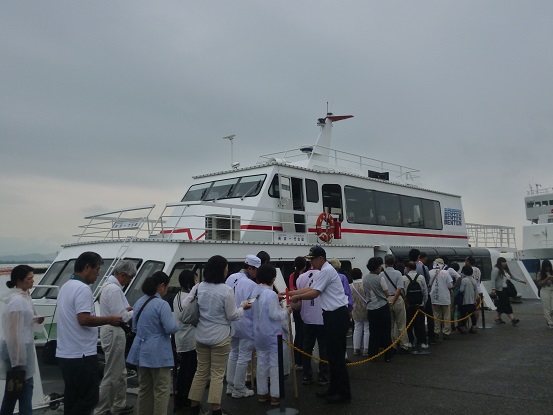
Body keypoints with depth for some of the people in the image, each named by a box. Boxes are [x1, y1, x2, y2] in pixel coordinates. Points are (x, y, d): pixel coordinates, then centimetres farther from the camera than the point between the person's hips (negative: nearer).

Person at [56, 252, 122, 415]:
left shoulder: (66, 286, 15)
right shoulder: (83, 288, -16)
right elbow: (84, 319, -25)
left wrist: (104, 320, 14)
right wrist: (109, 319, -13)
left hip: (65, 354, 10)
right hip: (81, 355, -10)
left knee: (73, 398, 14)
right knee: (89, 398, -2)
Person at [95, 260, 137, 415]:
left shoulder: (109, 285, 12)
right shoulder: (115, 289, -21)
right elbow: (121, 317, -22)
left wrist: (127, 309, 4)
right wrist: (134, 312, -6)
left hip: (110, 331, 11)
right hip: (114, 333, -11)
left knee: (120, 372, 18)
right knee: (111, 374, -1)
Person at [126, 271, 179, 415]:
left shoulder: (139, 302, 8)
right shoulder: (162, 304, -18)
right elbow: (171, 328, -20)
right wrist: (177, 323, 0)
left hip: (142, 351, 8)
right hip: (158, 353, -8)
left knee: (144, 388, 18)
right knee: (161, 389, 2)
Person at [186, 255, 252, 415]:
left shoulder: (198, 287, -3)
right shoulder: (226, 290, -17)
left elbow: (184, 305, 0)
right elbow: (232, 315, -10)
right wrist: (243, 307, 7)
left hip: (201, 335, 5)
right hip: (220, 337, -5)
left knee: (201, 372, 16)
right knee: (217, 374, 5)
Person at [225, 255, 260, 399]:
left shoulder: (231, 278, -1)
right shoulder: (252, 285, -23)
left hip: (232, 323, 8)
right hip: (246, 325, -8)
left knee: (233, 353, 21)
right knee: (244, 357, 6)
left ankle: (230, 386, 31)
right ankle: (239, 389, 17)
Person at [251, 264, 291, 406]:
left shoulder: (255, 292, 2)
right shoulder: (271, 294, -21)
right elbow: (274, 315, -20)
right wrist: (286, 311, -4)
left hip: (259, 334, 7)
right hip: (273, 334, -7)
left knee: (262, 362, 15)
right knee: (275, 364, 4)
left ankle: (262, 392, 23)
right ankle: (275, 395, 9)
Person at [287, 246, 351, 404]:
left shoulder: (326, 271, -15)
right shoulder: (325, 271, 16)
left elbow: (313, 293, -15)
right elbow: (310, 288, 18)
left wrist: (296, 297, -1)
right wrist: (289, 293, 15)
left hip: (337, 316, -10)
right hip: (333, 315, 10)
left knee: (337, 355, -4)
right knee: (332, 353, 15)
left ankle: (344, 392, 5)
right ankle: (334, 389, 24)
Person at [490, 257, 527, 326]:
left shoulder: (505, 270, 18)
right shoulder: (496, 270, -11)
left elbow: (512, 277, 25)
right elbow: (493, 280, -17)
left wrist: (522, 281, 24)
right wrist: (493, 289, -24)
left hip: (505, 289, 9)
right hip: (500, 290, -9)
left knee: (501, 305, 12)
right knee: (506, 304, -11)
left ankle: (497, 319, 18)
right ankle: (512, 319, -13)